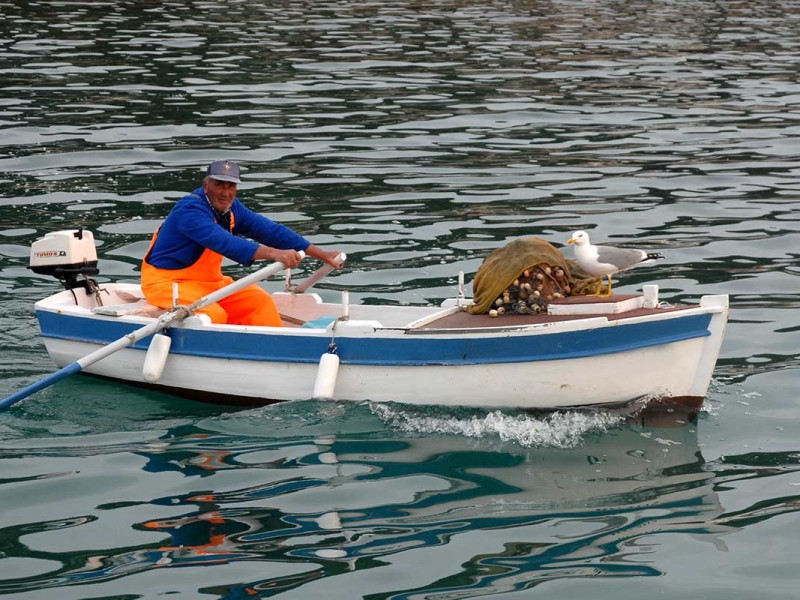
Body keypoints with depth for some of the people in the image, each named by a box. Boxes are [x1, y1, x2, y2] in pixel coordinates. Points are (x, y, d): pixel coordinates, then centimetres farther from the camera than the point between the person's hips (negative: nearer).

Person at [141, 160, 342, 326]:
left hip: (207, 281, 9)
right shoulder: (189, 210, -24)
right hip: (167, 281, -9)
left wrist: (322, 255, -5)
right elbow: (224, 243, -39)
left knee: (260, 302, -3)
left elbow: (270, 231, 1)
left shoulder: (231, 209, 3)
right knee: (213, 315, -32)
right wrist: (274, 254, -50)